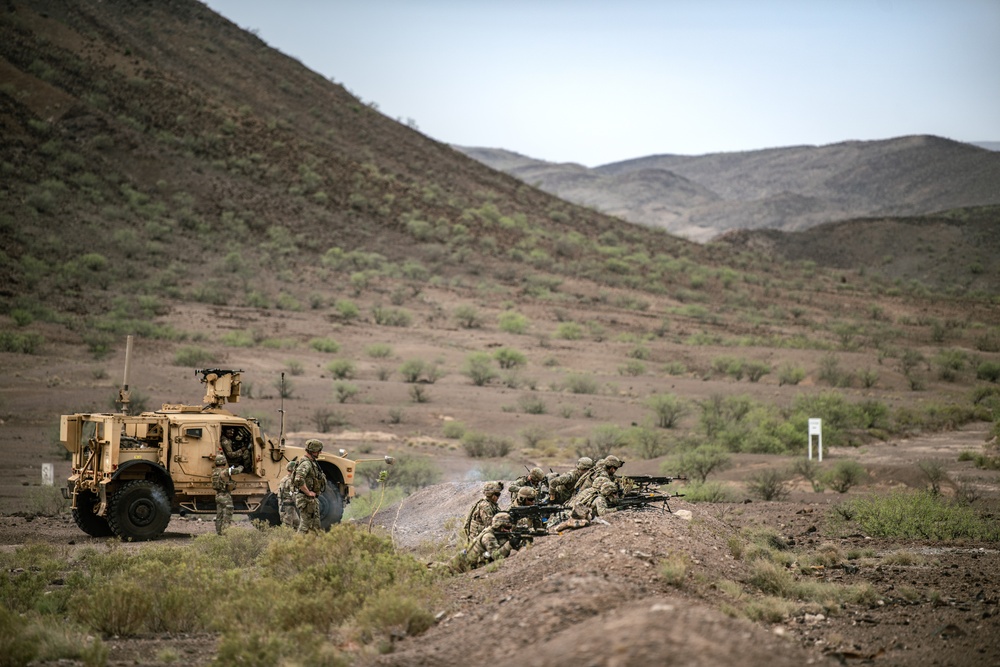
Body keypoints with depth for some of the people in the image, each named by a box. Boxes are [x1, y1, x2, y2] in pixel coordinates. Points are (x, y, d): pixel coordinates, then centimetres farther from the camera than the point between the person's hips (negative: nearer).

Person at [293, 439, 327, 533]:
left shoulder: (312, 463, 15)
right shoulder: (305, 463, -18)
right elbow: (298, 480, -32)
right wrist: (308, 493, -23)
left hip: (313, 500, 10)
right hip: (306, 500, -10)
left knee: (316, 526, 11)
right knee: (305, 526, -7)